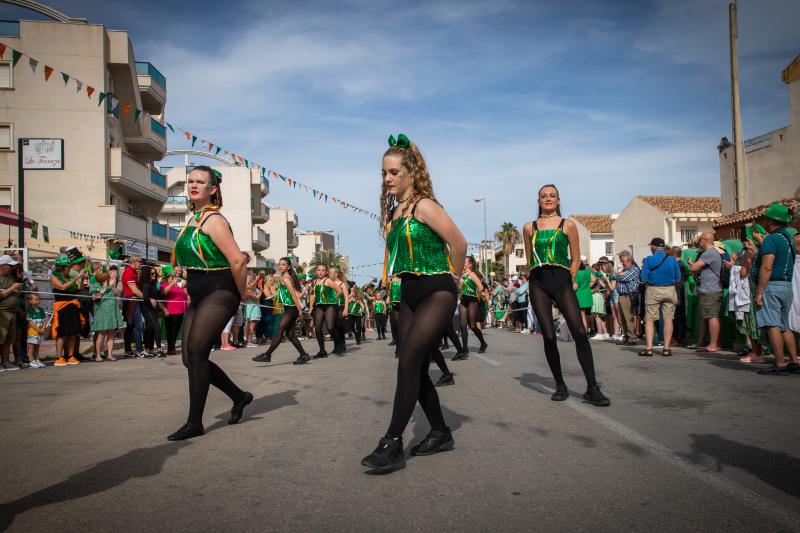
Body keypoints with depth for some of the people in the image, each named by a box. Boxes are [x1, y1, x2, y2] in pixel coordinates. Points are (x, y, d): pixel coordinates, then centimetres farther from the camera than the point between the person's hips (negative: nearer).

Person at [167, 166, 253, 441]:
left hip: (218, 294, -9)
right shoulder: (193, 220, 15)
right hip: (198, 296, 9)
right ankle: (239, 396, 24)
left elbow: (237, 261, -21)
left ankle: (195, 423, -1)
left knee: (195, 353, -11)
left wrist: (240, 294, -9)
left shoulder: (214, 220, -13)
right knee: (191, 358, 7)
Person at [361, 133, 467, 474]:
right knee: (417, 368, 9)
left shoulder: (423, 206, -12)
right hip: (409, 295, 9)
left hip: (436, 293, -8)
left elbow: (459, 244, -11)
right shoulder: (394, 212, 12)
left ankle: (392, 445, -13)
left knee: (408, 362, -16)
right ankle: (441, 433, 24)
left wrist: (451, 280, 2)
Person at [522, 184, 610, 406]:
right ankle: (560, 386, 13)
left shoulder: (568, 225, 9)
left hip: (562, 280, -1)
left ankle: (592, 388, -9)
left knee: (580, 332, -14)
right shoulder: (529, 227, 12)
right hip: (538, 283, 1)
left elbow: (575, 258, 10)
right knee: (549, 336, -1)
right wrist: (541, 274, 12)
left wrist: (571, 280, 5)